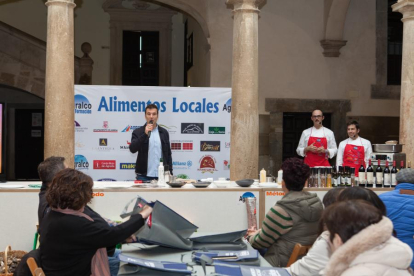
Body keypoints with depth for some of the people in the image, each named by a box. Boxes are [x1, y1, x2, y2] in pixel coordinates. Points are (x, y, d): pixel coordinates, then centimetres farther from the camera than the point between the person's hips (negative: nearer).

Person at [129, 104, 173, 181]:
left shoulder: (164, 132, 10)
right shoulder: (138, 132, 2)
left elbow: (168, 154, 13)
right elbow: (132, 149, -13)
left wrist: (170, 173, 6)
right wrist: (145, 134, -21)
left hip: (161, 176, 2)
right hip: (143, 176, -2)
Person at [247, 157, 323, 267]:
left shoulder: (281, 210, -22)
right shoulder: (316, 203, -2)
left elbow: (260, 242, -9)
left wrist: (251, 236, 12)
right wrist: (261, 231, 13)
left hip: (283, 264, -7)